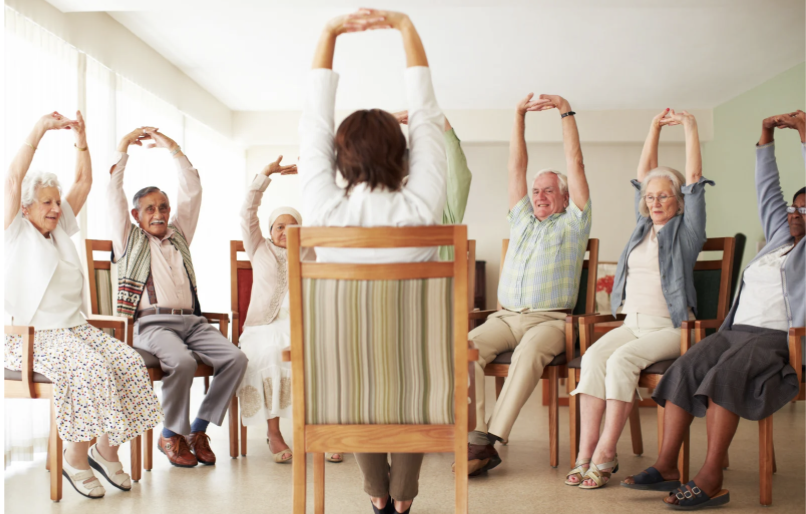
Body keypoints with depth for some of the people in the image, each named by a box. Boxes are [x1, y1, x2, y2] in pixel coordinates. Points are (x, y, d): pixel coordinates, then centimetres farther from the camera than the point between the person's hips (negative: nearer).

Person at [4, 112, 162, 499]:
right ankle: (76, 458, -17)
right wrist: (39, 131, -14)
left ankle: (106, 448, -8)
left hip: (75, 328, 6)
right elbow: (13, 179, -11)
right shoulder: (15, 233, 2)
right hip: (33, 335, -6)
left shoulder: (61, 230, 18)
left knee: (127, 361, -19)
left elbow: (84, 182, 18)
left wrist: (81, 139, 8)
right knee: (89, 366, -32)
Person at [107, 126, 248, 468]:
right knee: (182, 361, -34)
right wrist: (123, 149, 11)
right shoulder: (129, 239, 17)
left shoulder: (179, 234, 26)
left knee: (235, 358, -21)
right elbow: (114, 194, 9)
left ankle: (198, 429, -10)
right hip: (152, 323, -4)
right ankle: (172, 435, -12)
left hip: (191, 321, 4)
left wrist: (173, 149, 21)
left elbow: (192, 192, 23)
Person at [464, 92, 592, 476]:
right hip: (506, 316, 4)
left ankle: (487, 440, -39)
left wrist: (567, 112, 3)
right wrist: (519, 116, 13)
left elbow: (575, 165, 5)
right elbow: (516, 166, 17)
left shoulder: (573, 223, 11)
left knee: (529, 352, -37)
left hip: (549, 319, -4)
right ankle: (476, 437, -31)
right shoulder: (522, 219, 23)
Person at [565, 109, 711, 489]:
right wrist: (654, 128, 20)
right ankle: (585, 453, -29)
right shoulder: (643, 226, 18)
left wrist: (691, 129, -4)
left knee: (621, 360, -31)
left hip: (670, 326, -5)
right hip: (633, 323, 5)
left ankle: (605, 453, -27)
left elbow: (694, 183, -5)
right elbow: (644, 175, 20)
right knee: (593, 357, -24)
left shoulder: (685, 230, 4)